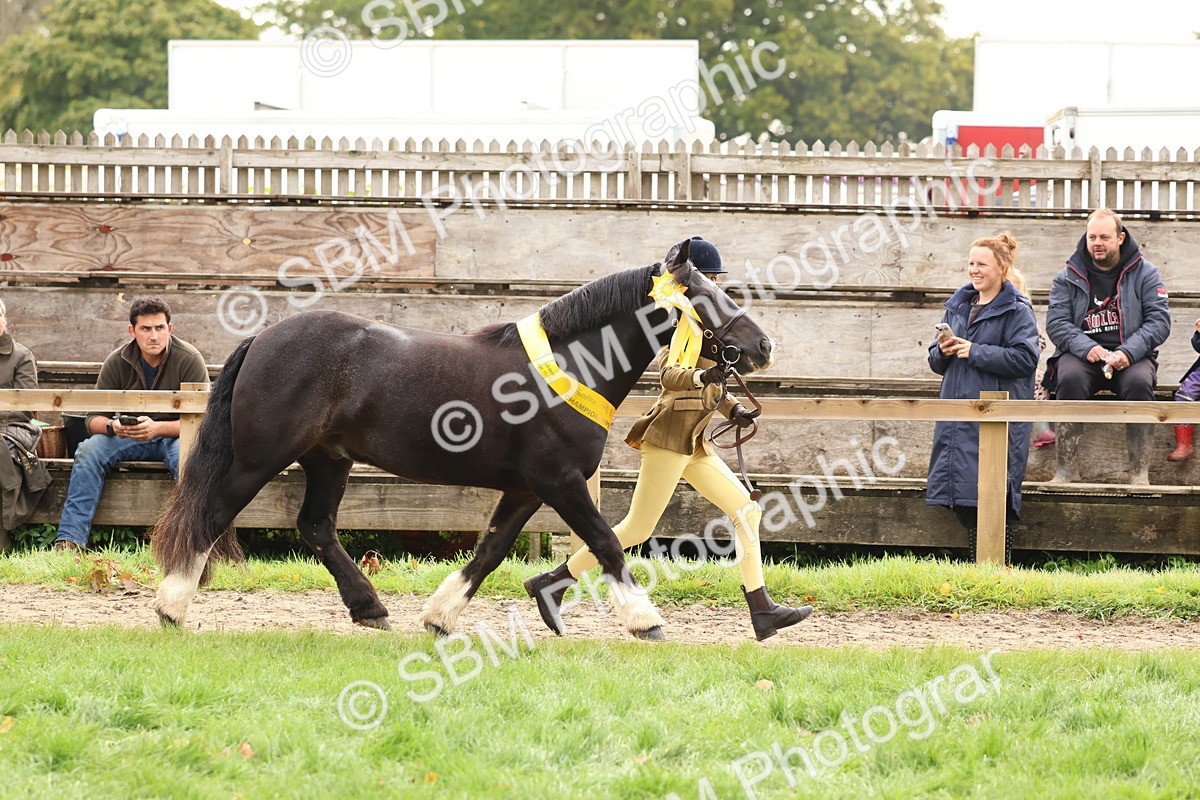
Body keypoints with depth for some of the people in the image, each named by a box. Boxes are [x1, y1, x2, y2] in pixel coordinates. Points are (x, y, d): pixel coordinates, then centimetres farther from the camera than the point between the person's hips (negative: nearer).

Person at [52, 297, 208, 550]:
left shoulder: (189, 360, -14)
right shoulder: (117, 362, -5)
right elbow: (93, 418, -6)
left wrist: (157, 427, -36)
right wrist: (112, 425, -32)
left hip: (175, 435, -3)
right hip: (130, 438, 3)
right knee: (88, 450, -25)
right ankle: (70, 539, -32)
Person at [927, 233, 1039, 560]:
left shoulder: (1017, 310, -3)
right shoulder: (958, 306, 18)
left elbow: (1025, 358, -15)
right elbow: (937, 363, 21)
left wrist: (975, 352, -14)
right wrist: (943, 351, -3)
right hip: (957, 416, 7)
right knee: (964, 502, 4)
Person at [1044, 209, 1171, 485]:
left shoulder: (1144, 273, 6)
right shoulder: (1068, 277, 9)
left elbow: (1159, 321, -1)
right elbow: (1056, 322, 0)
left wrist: (1128, 352, -18)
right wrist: (1087, 348, -19)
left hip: (1131, 356, -1)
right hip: (1081, 355, 1)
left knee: (1139, 381, -35)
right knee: (1070, 378, -34)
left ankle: (1140, 472, -32)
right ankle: (1067, 467, -31)